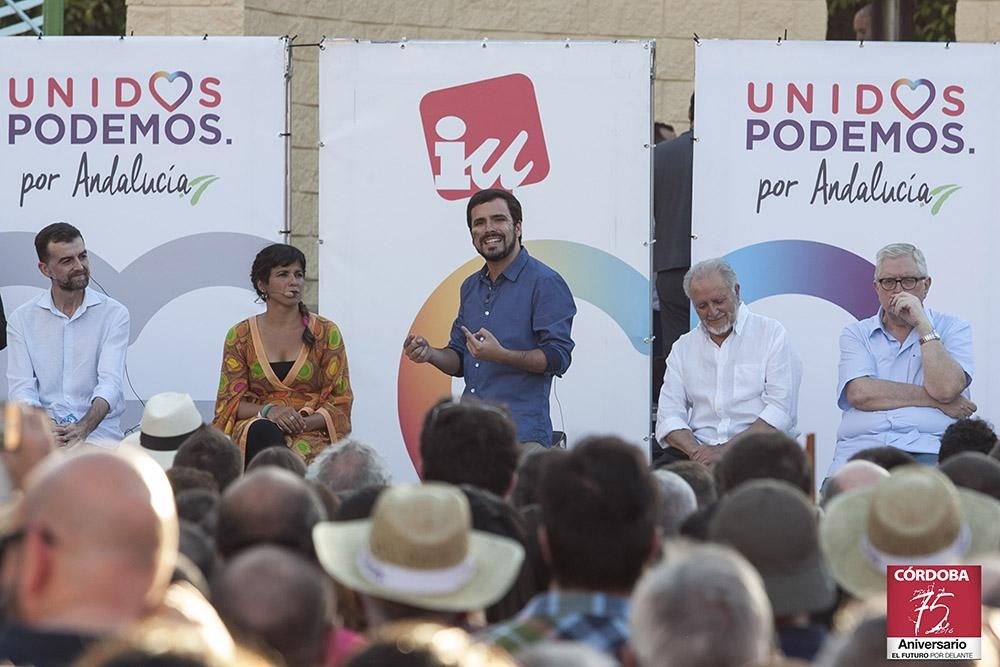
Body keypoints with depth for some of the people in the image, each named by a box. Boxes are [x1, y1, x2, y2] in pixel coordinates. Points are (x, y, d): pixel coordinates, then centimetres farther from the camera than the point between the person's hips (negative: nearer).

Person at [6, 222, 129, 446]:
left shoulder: (113, 314, 3)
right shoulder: (22, 319, 7)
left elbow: (110, 382, -9)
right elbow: (21, 388, -2)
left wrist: (84, 427, -29)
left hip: (98, 430, -1)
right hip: (42, 433, 1)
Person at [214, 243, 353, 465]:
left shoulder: (326, 332, 8)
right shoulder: (240, 336, 10)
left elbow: (340, 401, 6)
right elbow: (230, 401, 6)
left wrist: (305, 423, -14)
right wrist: (268, 411, -16)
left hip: (312, 433, -1)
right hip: (257, 428, 1)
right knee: (264, 431, -37)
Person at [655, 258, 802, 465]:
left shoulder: (772, 334, 6)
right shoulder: (683, 348, 18)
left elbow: (781, 411, -4)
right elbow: (669, 415, 9)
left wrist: (727, 450, -15)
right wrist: (697, 451, -13)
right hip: (699, 449, 3)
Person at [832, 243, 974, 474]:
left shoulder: (953, 329, 14)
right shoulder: (856, 334, 17)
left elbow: (946, 389, -5)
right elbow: (860, 393, -3)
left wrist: (922, 324, -1)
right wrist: (936, 401, -3)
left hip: (927, 451, -1)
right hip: (862, 447, 1)